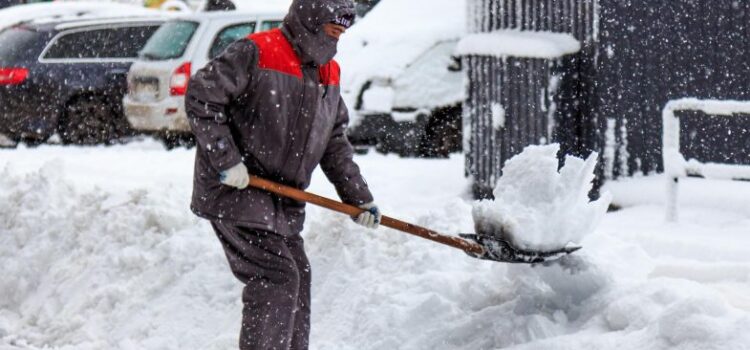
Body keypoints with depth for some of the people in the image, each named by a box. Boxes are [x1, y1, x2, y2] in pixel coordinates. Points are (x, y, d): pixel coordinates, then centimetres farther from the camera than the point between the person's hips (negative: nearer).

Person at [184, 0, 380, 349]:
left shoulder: (329, 73, 13)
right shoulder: (255, 53, -13)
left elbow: (334, 143, 19)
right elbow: (200, 96, -17)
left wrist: (359, 198, 12)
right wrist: (226, 159, -19)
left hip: (282, 202, 9)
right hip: (235, 193, -9)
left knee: (297, 281, 13)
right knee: (276, 278, -16)